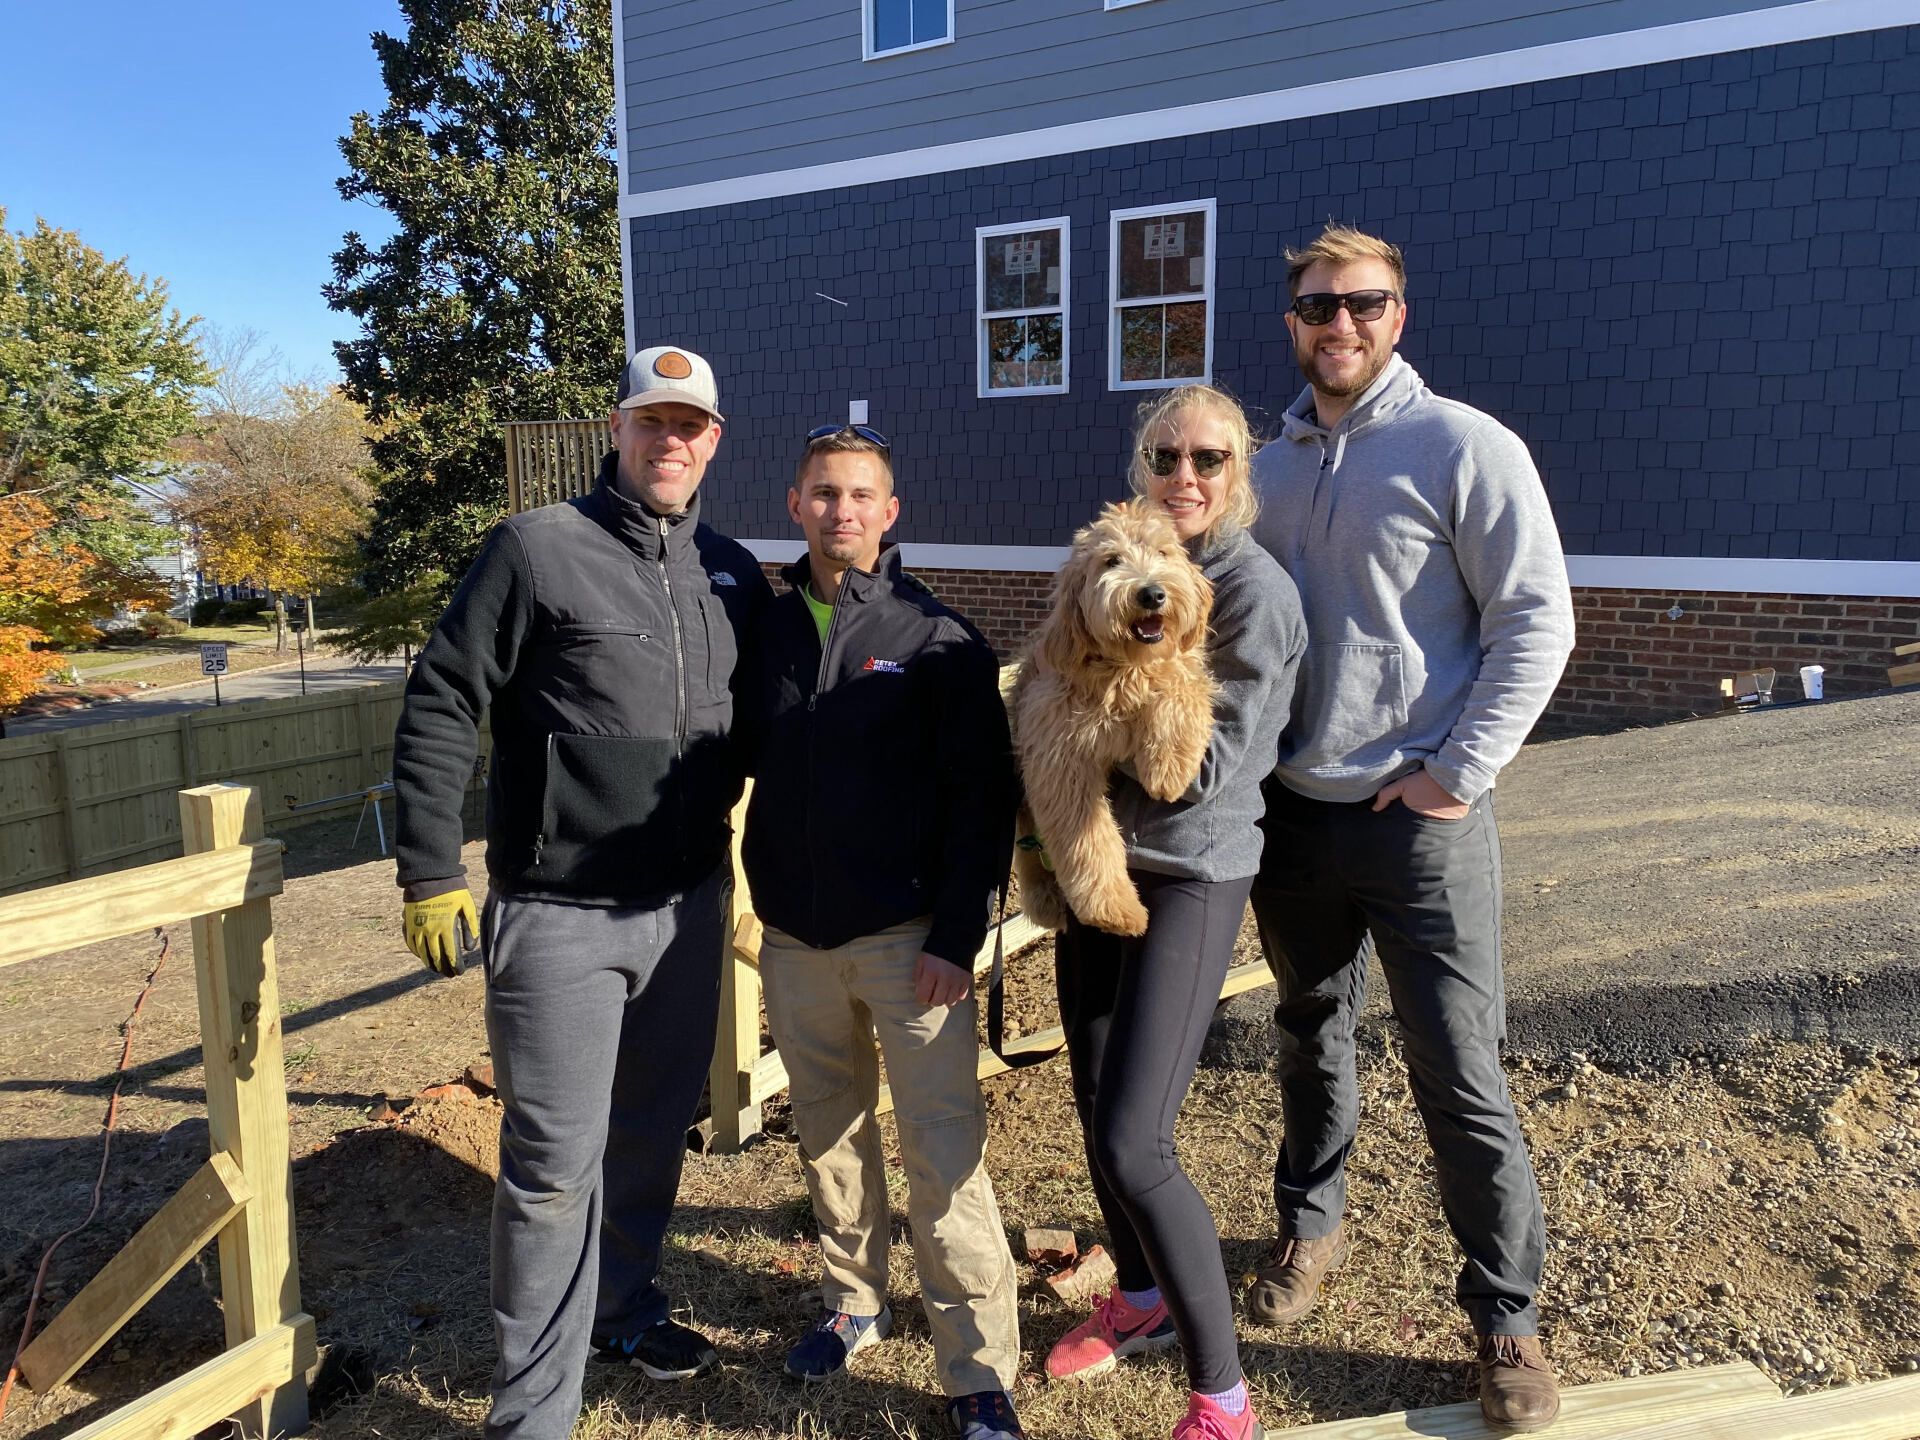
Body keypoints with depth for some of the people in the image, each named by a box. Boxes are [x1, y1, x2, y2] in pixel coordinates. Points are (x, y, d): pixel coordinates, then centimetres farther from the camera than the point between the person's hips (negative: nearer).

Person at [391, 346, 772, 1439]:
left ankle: (624, 1309, 41)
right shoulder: (538, 549, -8)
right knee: (556, 1163, 0)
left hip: (692, 906, 5)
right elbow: (440, 709, -8)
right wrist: (432, 878, -10)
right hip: (561, 916, -5)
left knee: (654, 1132, 19)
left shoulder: (734, 575, 7)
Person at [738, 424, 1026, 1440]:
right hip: (796, 939, 5)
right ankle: (852, 1303, 37)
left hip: (908, 934, -4)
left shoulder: (937, 640, -5)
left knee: (944, 1149, -3)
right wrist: (764, 898, 9)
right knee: (827, 1135, 17)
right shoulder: (766, 631, 6)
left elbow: (983, 800, -8)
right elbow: (755, 775, 14)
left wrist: (956, 936, -13)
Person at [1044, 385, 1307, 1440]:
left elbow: (1202, 769, -17)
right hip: (1094, 865, 7)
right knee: (1097, 1108, 16)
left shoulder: (1256, 590, -13)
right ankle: (1141, 1300, 40)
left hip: (1187, 880, -7)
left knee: (1133, 1144, -11)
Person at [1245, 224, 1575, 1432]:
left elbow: (1538, 623, -10)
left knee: (1461, 1074, 1)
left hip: (1419, 815, -5)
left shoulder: (1465, 447, -7)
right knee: (1311, 1037, 20)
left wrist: (1458, 775, -14)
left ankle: (1507, 1319, 19)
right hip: (1289, 809, 5)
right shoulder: (1270, 466, 10)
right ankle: (1312, 1225, 41)